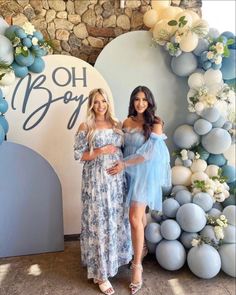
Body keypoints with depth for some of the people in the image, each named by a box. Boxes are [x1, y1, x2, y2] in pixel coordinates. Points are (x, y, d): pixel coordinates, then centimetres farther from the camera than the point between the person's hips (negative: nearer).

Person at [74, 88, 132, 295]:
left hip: (117, 178, 5)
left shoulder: (117, 125, 9)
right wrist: (100, 151, -15)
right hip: (96, 180, -5)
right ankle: (101, 273, 13)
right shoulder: (85, 127, -4)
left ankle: (117, 256, 37)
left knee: (117, 219, 14)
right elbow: (78, 155, -7)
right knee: (99, 222, 0)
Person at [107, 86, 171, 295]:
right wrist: (122, 166, -1)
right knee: (139, 213, 16)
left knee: (135, 218, -9)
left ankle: (137, 266, 4)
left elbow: (150, 153, -15)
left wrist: (124, 164, -18)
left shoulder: (156, 123, -8)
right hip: (129, 173, 5)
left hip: (146, 174, -5)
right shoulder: (127, 122, 7)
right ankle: (141, 247, 39)